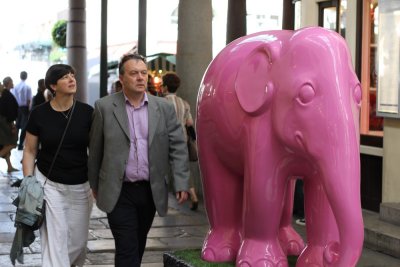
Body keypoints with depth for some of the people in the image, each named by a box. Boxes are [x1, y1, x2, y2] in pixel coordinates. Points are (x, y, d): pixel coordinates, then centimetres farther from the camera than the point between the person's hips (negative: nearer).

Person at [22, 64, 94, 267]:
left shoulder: (87, 112, -4)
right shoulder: (39, 114, -6)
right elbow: (29, 151, 1)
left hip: (80, 186, 2)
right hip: (48, 184, -2)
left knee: (78, 241, 11)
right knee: (54, 239, -7)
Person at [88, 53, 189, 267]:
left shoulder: (164, 108, 3)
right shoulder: (104, 107, -2)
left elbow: (177, 147, 3)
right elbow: (95, 149, 4)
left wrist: (181, 183, -5)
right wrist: (94, 184, 9)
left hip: (151, 191, 3)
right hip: (119, 192, -3)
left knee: (138, 246, 16)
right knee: (127, 249, -8)